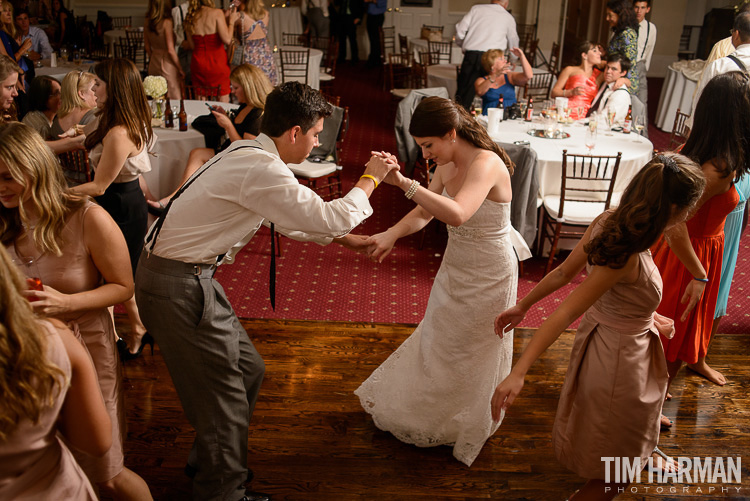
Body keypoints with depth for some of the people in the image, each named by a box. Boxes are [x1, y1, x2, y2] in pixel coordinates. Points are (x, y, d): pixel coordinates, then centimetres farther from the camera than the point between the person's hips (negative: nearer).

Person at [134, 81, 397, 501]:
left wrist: (348, 238, 22)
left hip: (190, 276, 10)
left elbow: (295, 217, 23)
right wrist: (370, 179, -4)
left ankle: (209, 461, 39)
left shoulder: (251, 154, 10)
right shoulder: (259, 169, -23)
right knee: (224, 394, 1)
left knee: (248, 371, 18)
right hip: (179, 286, -10)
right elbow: (330, 219, -19)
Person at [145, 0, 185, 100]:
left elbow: (147, 46, 12)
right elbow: (170, 50, -16)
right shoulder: (166, 22, -16)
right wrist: (180, 69, -7)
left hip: (153, 63, 7)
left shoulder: (147, 22, 3)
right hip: (166, 62, -7)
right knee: (174, 99, 1)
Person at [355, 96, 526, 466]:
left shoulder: (486, 164, -30)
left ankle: (464, 426, 39)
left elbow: (457, 214, -46)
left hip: (488, 276, -7)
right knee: (440, 338, 23)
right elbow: (423, 213, -3)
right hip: (455, 267, 7)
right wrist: (390, 235, -21)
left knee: (473, 351, 13)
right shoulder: (447, 166, -4)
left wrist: (403, 182, -49)